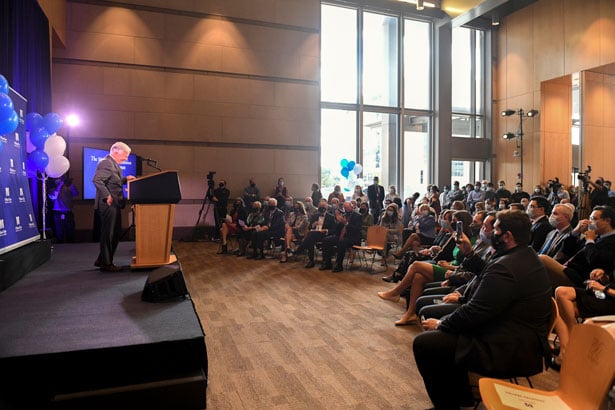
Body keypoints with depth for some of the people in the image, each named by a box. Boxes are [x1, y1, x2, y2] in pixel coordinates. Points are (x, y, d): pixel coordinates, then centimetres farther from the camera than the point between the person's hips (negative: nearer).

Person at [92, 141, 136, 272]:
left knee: (115, 234, 16)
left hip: (114, 205, 11)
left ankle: (101, 260, 27)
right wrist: (107, 196, -25)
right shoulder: (106, 163, -15)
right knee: (108, 234, -1)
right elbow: (97, 180, -25)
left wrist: (125, 179, 10)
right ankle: (106, 264, 9)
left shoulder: (114, 164, 18)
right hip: (109, 205, -11)